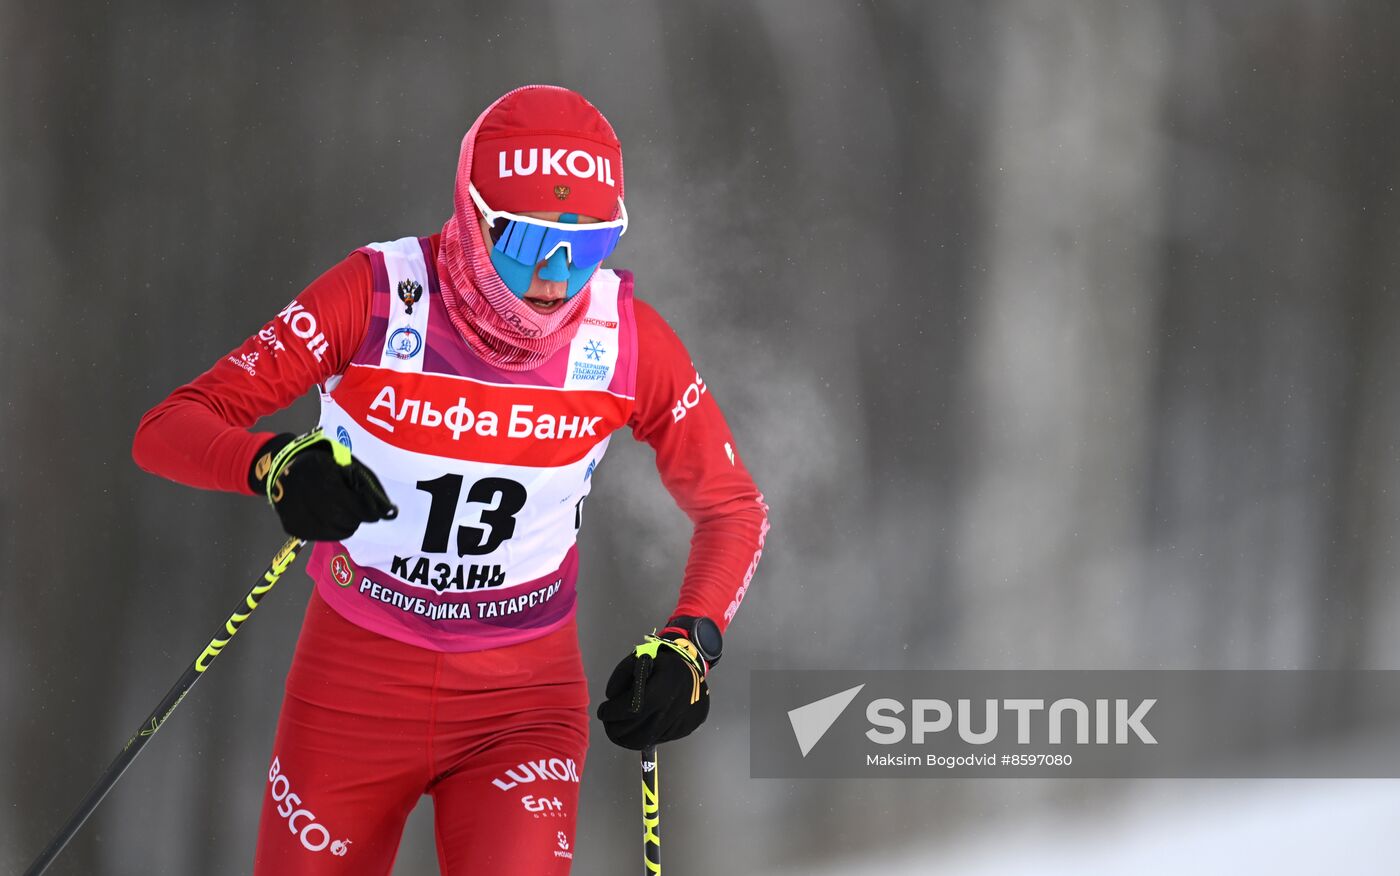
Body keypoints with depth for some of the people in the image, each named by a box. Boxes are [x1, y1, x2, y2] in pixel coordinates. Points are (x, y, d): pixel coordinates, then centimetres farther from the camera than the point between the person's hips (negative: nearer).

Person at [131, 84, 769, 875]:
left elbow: (734, 508, 2)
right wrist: (276, 465, -40)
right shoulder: (375, 298, -17)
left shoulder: (626, 338, -11)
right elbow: (167, 430, -19)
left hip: (524, 703, 0)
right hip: (355, 686, 0)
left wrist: (691, 645, -16)